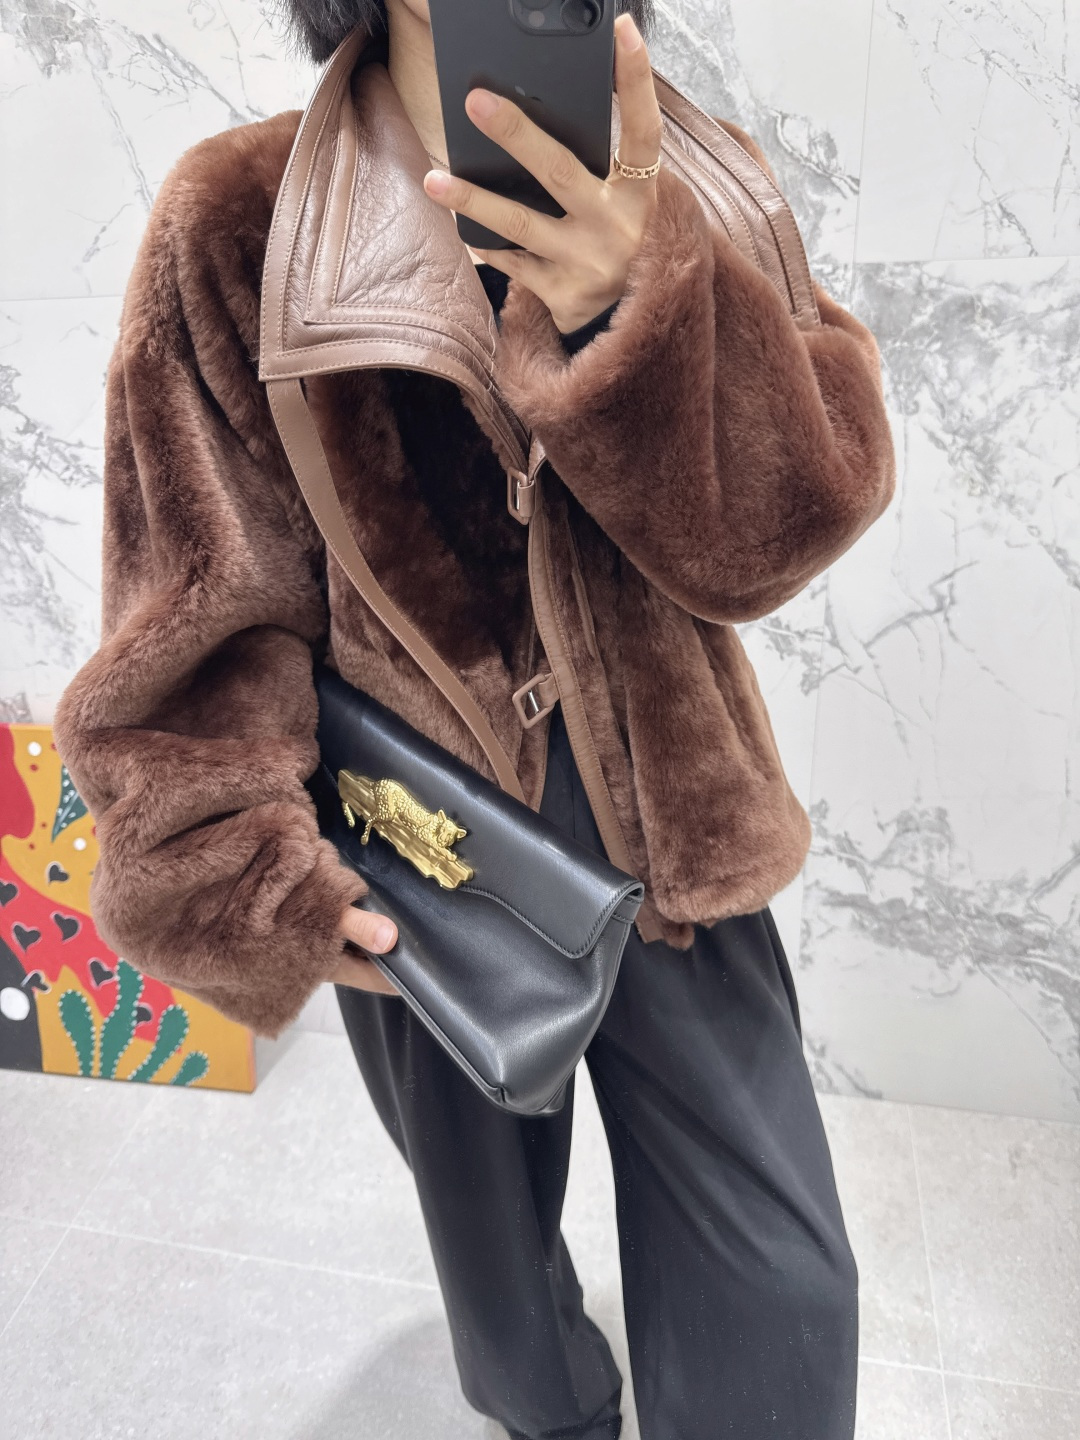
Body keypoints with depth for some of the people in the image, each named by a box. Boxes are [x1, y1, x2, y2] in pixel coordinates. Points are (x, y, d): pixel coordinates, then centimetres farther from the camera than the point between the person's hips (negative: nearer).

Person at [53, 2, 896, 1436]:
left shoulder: (690, 190, -4)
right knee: (494, 1264, 26)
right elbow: (200, 607, -8)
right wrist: (248, 874, -19)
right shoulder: (236, 225, -8)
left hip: (660, 820, 1)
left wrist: (643, 305, -36)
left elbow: (799, 506, -18)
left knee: (780, 1304, 10)